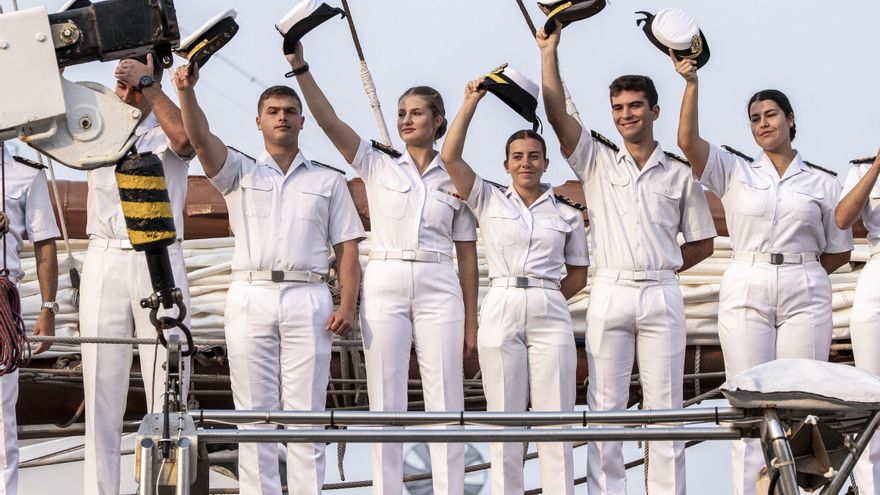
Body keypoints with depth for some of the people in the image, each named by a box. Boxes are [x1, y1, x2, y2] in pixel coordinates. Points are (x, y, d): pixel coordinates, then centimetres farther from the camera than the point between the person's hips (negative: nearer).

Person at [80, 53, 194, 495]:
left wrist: (149, 85, -19)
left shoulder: (167, 128, 3)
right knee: (101, 391, 1)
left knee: (167, 391, -1)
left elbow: (185, 137, -21)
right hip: (104, 263, 2)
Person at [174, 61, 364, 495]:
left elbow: (347, 247, 9)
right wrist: (186, 92, -22)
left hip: (308, 298, 0)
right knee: (254, 412, 0)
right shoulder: (239, 172, 15)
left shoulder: (328, 180, 16)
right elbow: (200, 137, -4)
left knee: (306, 412, -3)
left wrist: (347, 305, -4)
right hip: (250, 297, 0)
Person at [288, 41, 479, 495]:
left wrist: (471, 321, 5)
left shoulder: (455, 179, 9)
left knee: (445, 401, -2)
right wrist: (300, 68, -17)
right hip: (384, 287, 0)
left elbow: (467, 255, 9)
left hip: (439, 291, 0)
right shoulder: (377, 165, 7)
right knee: (386, 403, 1)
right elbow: (328, 121, -5)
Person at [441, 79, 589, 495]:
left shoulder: (567, 216, 11)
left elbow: (577, 277, 16)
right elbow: (450, 156, -3)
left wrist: (541, 298, 5)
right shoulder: (489, 202, 9)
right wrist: (472, 101, 0)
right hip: (500, 315, 0)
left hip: (550, 316, 0)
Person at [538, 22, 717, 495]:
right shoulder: (596, 161, 8)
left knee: (664, 404, 1)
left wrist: (659, 269, 3)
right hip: (609, 293, 0)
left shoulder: (679, 172, 9)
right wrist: (549, 51, -5)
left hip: (662, 296, 0)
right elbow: (557, 114, -4)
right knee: (604, 405, 0)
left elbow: (702, 243, 13)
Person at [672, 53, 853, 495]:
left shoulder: (823, 182, 10)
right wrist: (691, 83, -9)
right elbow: (688, 140, -5)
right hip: (745, 292, 0)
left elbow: (840, 250, 12)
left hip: (805, 296, 0)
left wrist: (797, 273, 4)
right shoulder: (734, 172, 10)